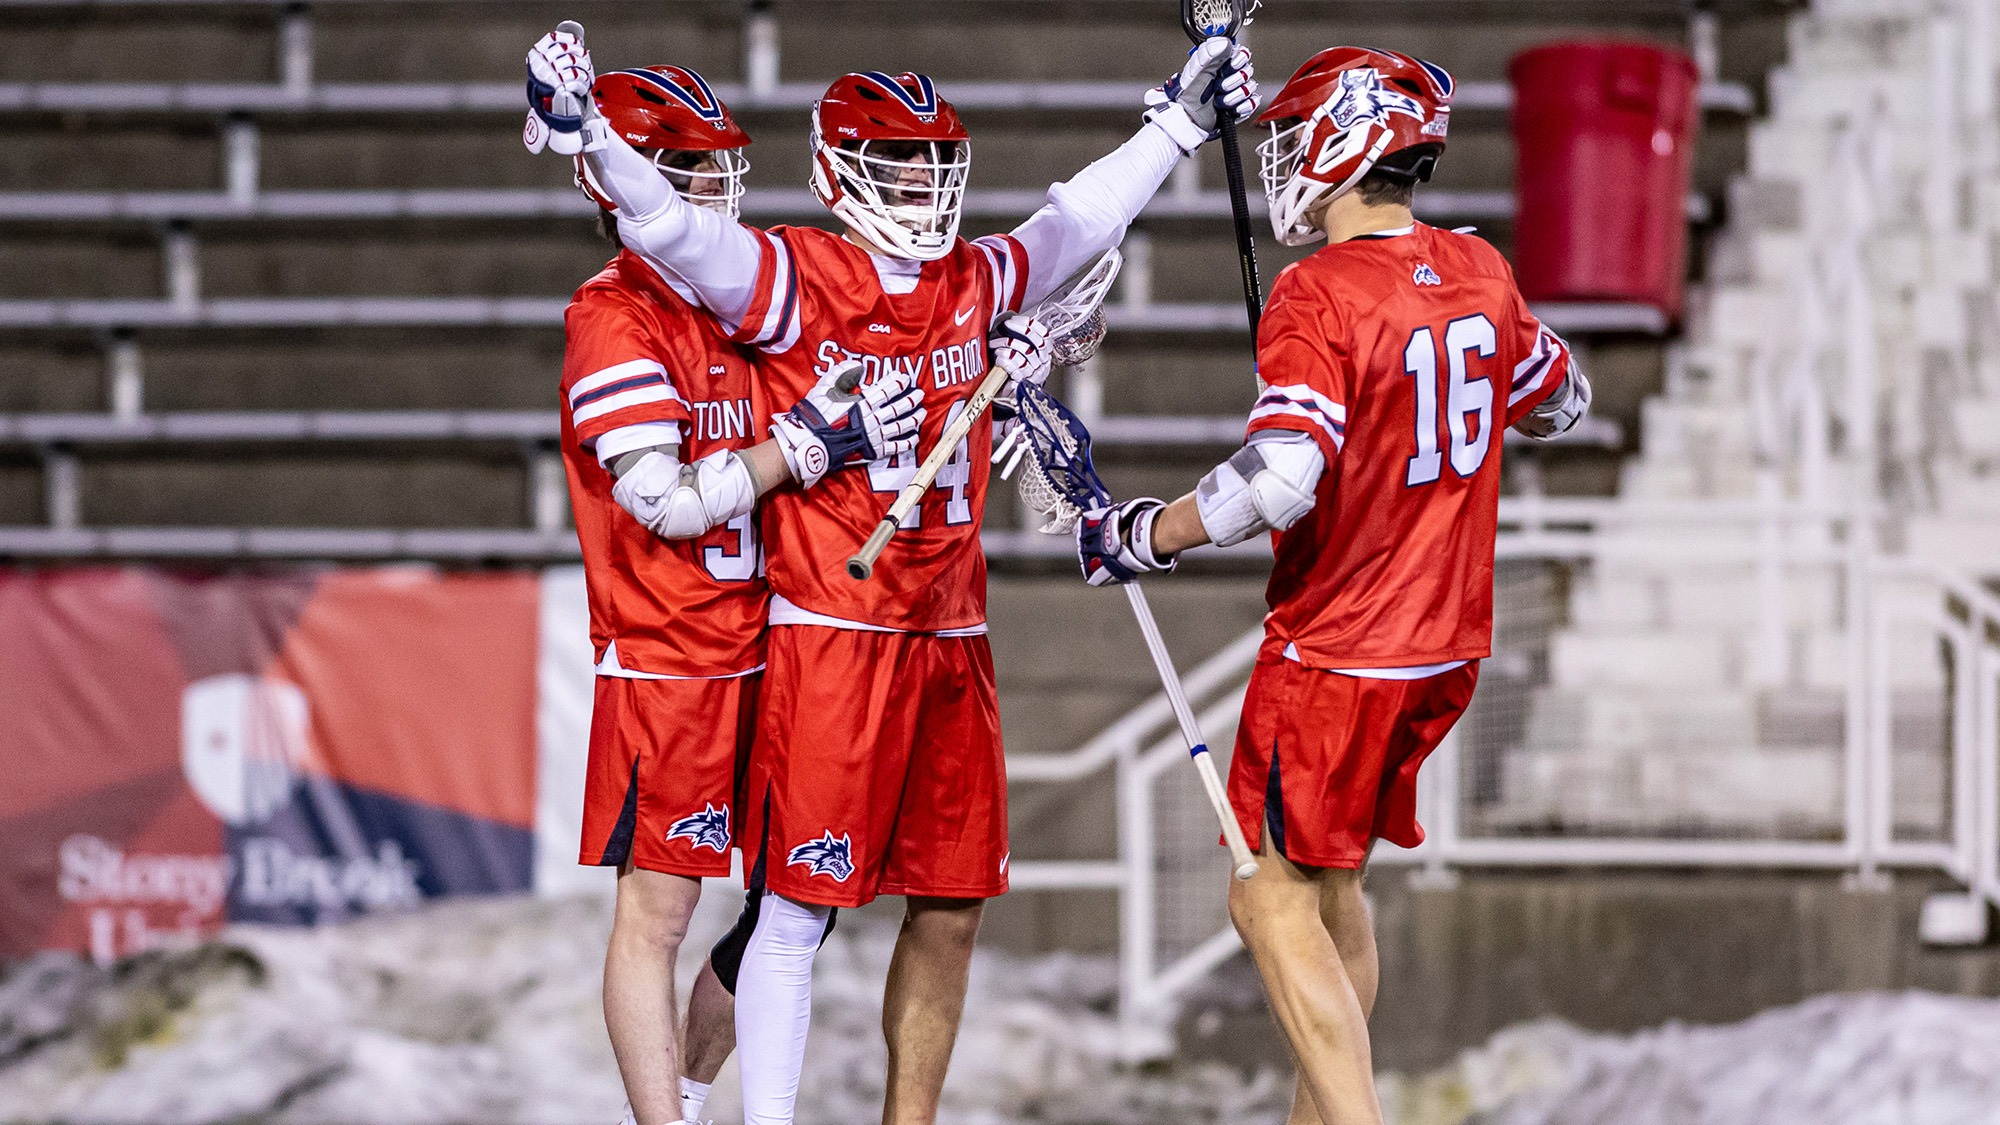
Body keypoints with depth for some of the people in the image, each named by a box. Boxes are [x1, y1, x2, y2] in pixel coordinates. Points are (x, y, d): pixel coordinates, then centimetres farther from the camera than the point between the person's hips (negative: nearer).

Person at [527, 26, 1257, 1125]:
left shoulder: (975, 283, 12)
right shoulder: (794, 279, -6)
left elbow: (1077, 222, 27)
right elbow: (673, 231, -17)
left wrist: (1176, 119, 32)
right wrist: (592, 136, -32)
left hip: (949, 640, 7)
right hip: (828, 635, -6)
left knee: (950, 909, 9)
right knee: (800, 904, -6)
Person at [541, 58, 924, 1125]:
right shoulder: (614, 317, -11)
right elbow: (666, 500, -18)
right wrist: (818, 435, -20)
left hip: (760, 654, 8)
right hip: (661, 665, -8)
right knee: (655, 914, -3)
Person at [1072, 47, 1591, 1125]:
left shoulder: (1317, 296, -19)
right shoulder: (1479, 272, 3)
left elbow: (1278, 479, -29)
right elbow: (1560, 402, 21)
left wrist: (1135, 538, -17)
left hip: (1333, 651, -8)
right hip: (1448, 644, 8)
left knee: (1273, 902, -2)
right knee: (1332, 882, 20)